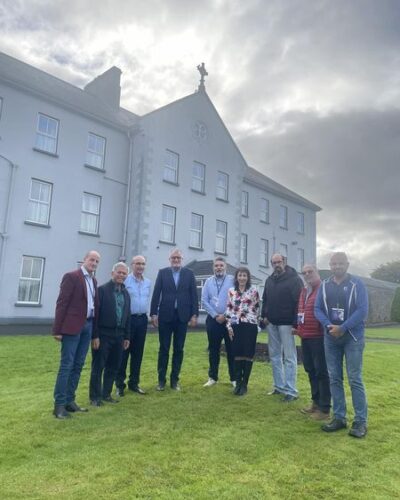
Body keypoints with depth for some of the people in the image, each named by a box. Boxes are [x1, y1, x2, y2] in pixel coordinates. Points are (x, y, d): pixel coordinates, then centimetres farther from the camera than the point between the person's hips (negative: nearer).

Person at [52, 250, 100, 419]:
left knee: (78, 365, 11)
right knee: (66, 365, -3)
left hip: (88, 325, 7)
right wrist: (58, 329, -15)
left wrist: (94, 327, 8)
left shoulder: (94, 281, 15)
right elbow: (62, 303, -11)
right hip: (72, 326, -7)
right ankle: (59, 405, 6)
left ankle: (69, 400, 21)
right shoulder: (71, 276, -7)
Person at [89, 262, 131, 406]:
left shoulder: (126, 293, 11)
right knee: (98, 367, 4)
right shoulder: (102, 290, -7)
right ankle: (95, 397, 15)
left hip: (118, 335, 6)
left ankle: (106, 394, 25)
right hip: (103, 335, -6)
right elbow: (95, 313, -11)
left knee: (113, 367, 12)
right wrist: (95, 335, -14)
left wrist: (126, 336, 11)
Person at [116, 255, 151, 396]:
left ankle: (134, 383, 23)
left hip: (142, 319, 6)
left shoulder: (148, 282, 10)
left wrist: (147, 313, 11)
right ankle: (120, 384, 15)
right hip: (128, 319, -5)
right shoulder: (125, 280, -9)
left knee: (138, 353, 12)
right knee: (123, 352, 3)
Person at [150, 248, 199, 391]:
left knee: (179, 349, 8)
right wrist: (153, 313, -6)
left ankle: (175, 379, 19)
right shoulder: (162, 272, 3)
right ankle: (161, 379, 18)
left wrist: (194, 314, -3)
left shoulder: (189, 273, 5)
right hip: (165, 315, -1)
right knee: (164, 349, 7)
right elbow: (156, 294, 0)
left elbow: (194, 295, 2)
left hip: (182, 316, 1)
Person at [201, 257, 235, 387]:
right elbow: (204, 301, 1)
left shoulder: (232, 280, -3)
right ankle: (213, 377, 21)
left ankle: (234, 378, 16)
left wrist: (225, 316, -10)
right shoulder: (208, 281, 6)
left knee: (231, 349, 4)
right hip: (213, 320, 2)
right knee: (213, 350, 10)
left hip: (229, 319, -2)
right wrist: (216, 315, -7)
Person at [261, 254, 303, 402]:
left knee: (289, 357, -2)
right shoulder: (269, 280, 14)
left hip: (286, 323, -7)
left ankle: (291, 391, 4)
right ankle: (279, 386, 23)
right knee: (274, 355, 12)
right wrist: (264, 315, 9)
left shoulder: (294, 279, -8)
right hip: (272, 323, 7)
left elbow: (299, 301, -14)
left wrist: (295, 323, -19)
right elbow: (265, 299, 22)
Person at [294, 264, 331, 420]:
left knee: (321, 372, -1)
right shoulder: (304, 291, 17)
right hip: (305, 337, 9)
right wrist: (297, 327, 18)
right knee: (310, 370, 16)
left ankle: (324, 408, 8)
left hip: (319, 336, -9)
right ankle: (316, 402, 29)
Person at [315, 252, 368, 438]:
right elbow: (317, 309, 3)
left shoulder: (357, 284, -5)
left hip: (352, 338, -4)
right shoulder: (324, 286, 7)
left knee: (355, 379, -2)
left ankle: (360, 421, 10)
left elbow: (362, 310, -13)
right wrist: (329, 326, -14)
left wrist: (343, 328, -19)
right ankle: (339, 417, 19)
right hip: (330, 338, 4)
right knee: (334, 379, 8)